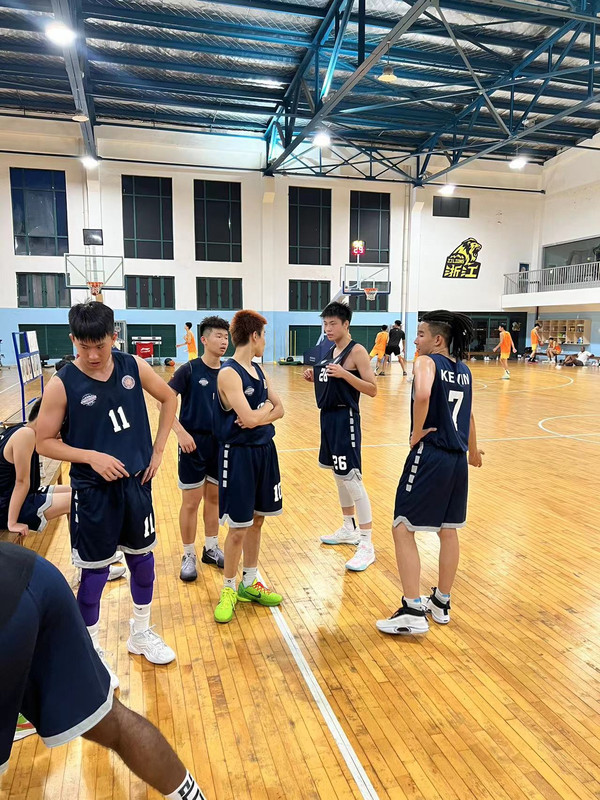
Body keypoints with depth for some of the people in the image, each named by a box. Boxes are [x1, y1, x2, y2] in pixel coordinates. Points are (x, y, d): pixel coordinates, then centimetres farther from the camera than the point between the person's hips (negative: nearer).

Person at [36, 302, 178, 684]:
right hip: (93, 492, -3)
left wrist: (157, 451, 3)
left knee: (143, 557, 16)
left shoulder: (133, 366, -6)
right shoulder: (63, 384, -14)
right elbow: (45, 442, -7)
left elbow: (169, 398, 9)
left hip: (136, 483, 4)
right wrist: (92, 457, -20)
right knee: (96, 572, 7)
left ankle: (141, 633, 40)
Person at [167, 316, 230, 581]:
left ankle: (211, 548, 31)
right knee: (191, 501, 4)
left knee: (214, 497, 15)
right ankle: (189, 556, 19)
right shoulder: (189, 370, -10)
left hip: (220, 443, 5)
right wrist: (180, 431, -21)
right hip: (194, 442, -4)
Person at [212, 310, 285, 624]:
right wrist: (267, 406, -6)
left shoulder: (258, 370, 9)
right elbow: (250, 418, -25)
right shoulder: (229, 373, -17)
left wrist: (260, 416, -13)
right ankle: (228, 590, 22)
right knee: (238, 528, 2)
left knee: (256, 521, 16)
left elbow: (279, 409, 6)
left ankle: (249, 583, 32)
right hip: (239, 454, -8)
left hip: (264, 450, 8)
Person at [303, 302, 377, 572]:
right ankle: (349, 529, 32)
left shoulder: (356, 350, -12)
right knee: (339, 476, 17)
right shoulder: (331, 351, 12)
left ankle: (367, 544, -3)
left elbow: (372, 389, -17)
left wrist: (344, 373, -26)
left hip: (346, 418, -9)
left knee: (352, 478, -10)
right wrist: (315, 378, 4)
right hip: (328, 415, 9)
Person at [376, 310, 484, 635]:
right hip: (457, 460, 8)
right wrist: (473, 450, 37)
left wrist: (416, 433, -16)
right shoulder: (464, 370, 12)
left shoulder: (427, 361, -9)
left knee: (403, 529, 1)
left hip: (429, 456, -8)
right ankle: (441, 602, 31)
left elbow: (422, 395, -31)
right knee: (448, 531, 17)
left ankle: (413, 611, 4)